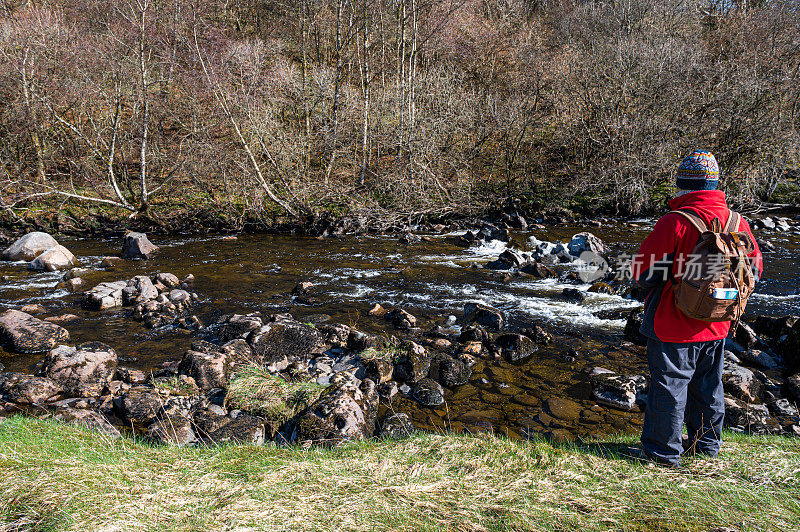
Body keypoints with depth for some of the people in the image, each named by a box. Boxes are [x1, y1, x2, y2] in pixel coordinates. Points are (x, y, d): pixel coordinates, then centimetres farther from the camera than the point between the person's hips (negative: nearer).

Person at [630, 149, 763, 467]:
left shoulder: (674, 223, -21)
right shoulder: (738, 223, -1)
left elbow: (643, 271, -16)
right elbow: (754, 271, 11)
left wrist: (654, 286, 6)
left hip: (674, 325, -6)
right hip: (716, 325, 6)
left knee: (669, 384, 5)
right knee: (707, 385, 21)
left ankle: (663, 451, 16)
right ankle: (707, 443, 37)